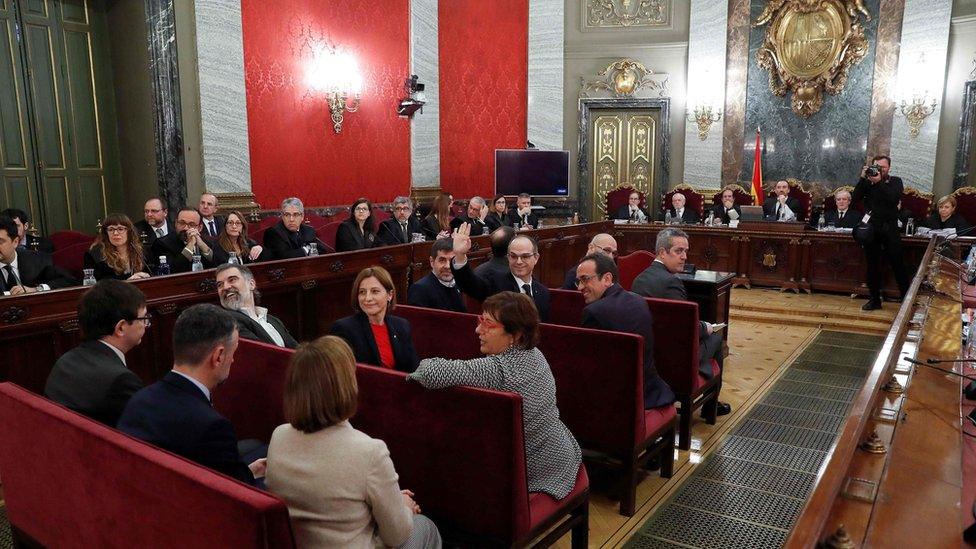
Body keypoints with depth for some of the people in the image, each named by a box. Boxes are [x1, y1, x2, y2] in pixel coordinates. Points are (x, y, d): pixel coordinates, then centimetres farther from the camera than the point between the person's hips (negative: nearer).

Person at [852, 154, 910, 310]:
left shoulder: (895, 182, 5)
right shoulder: (867, 182, 8)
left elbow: (894, 198, -13)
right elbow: (855, 198, -5)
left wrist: (879, 182, -18)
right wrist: (863, 179, -11)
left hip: (889, 229, -2)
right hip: (870, 229, 2)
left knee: (897, 265, -2)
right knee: (872, 266, 7)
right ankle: (875, 299, 15)